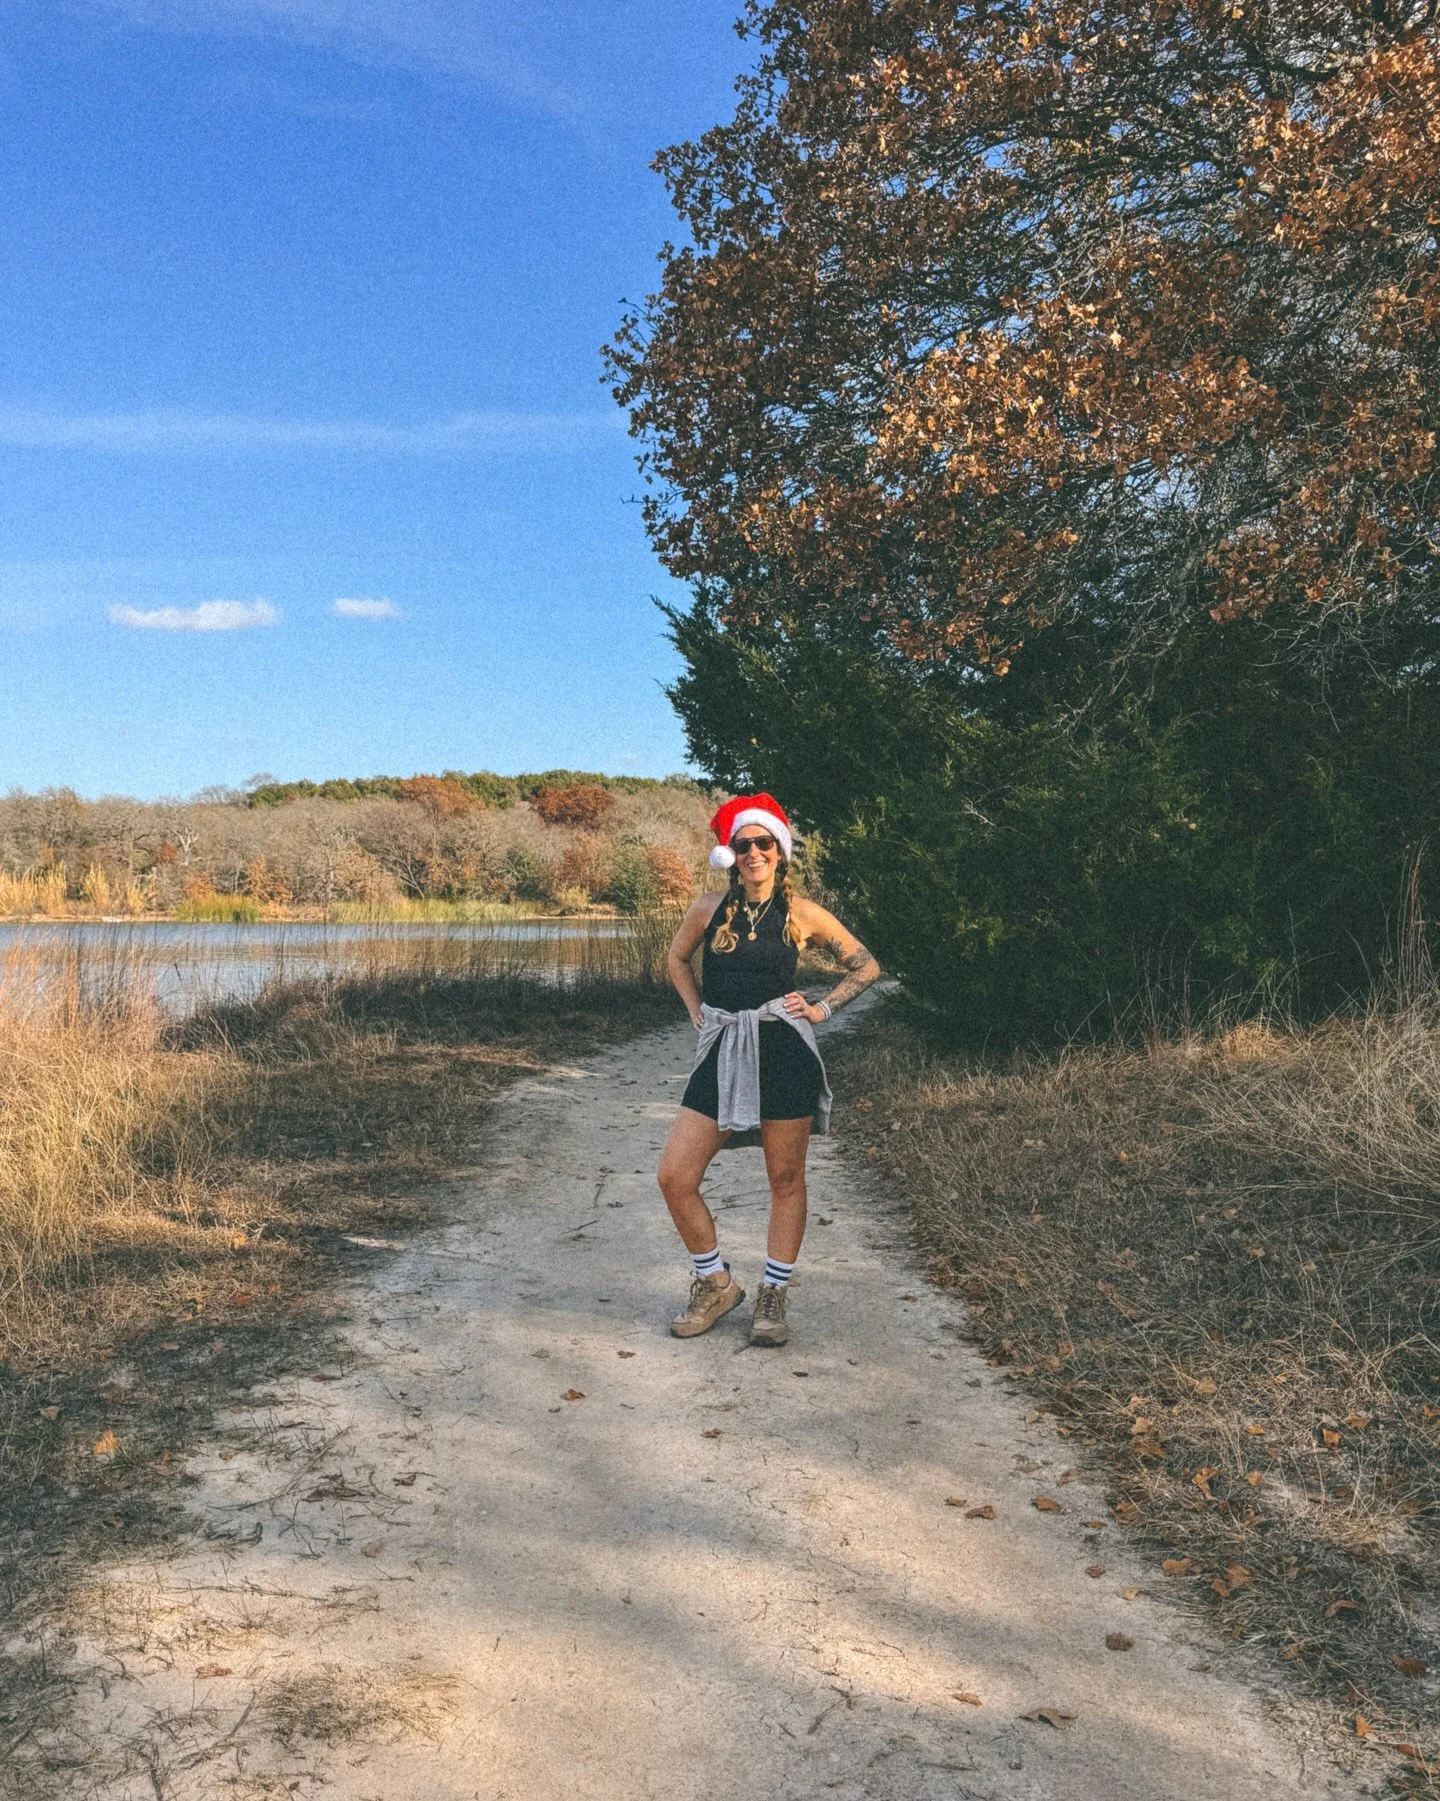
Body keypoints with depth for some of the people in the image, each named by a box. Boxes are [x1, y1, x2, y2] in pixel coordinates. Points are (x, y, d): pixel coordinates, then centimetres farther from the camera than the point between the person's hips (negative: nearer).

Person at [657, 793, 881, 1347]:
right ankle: (716, 1285, 17)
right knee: (674, 1177, -2)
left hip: (783, 1052, -2)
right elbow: (676, 957, 24)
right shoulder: (710, 908, 4)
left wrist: (822, 1008, 0)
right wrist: (697, 1012, 12)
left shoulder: (801, 914, -1)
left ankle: (773, 1296, 22)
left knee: (786, 1180, 6)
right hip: (721, 1053, 3)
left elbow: (865, 965, 9)